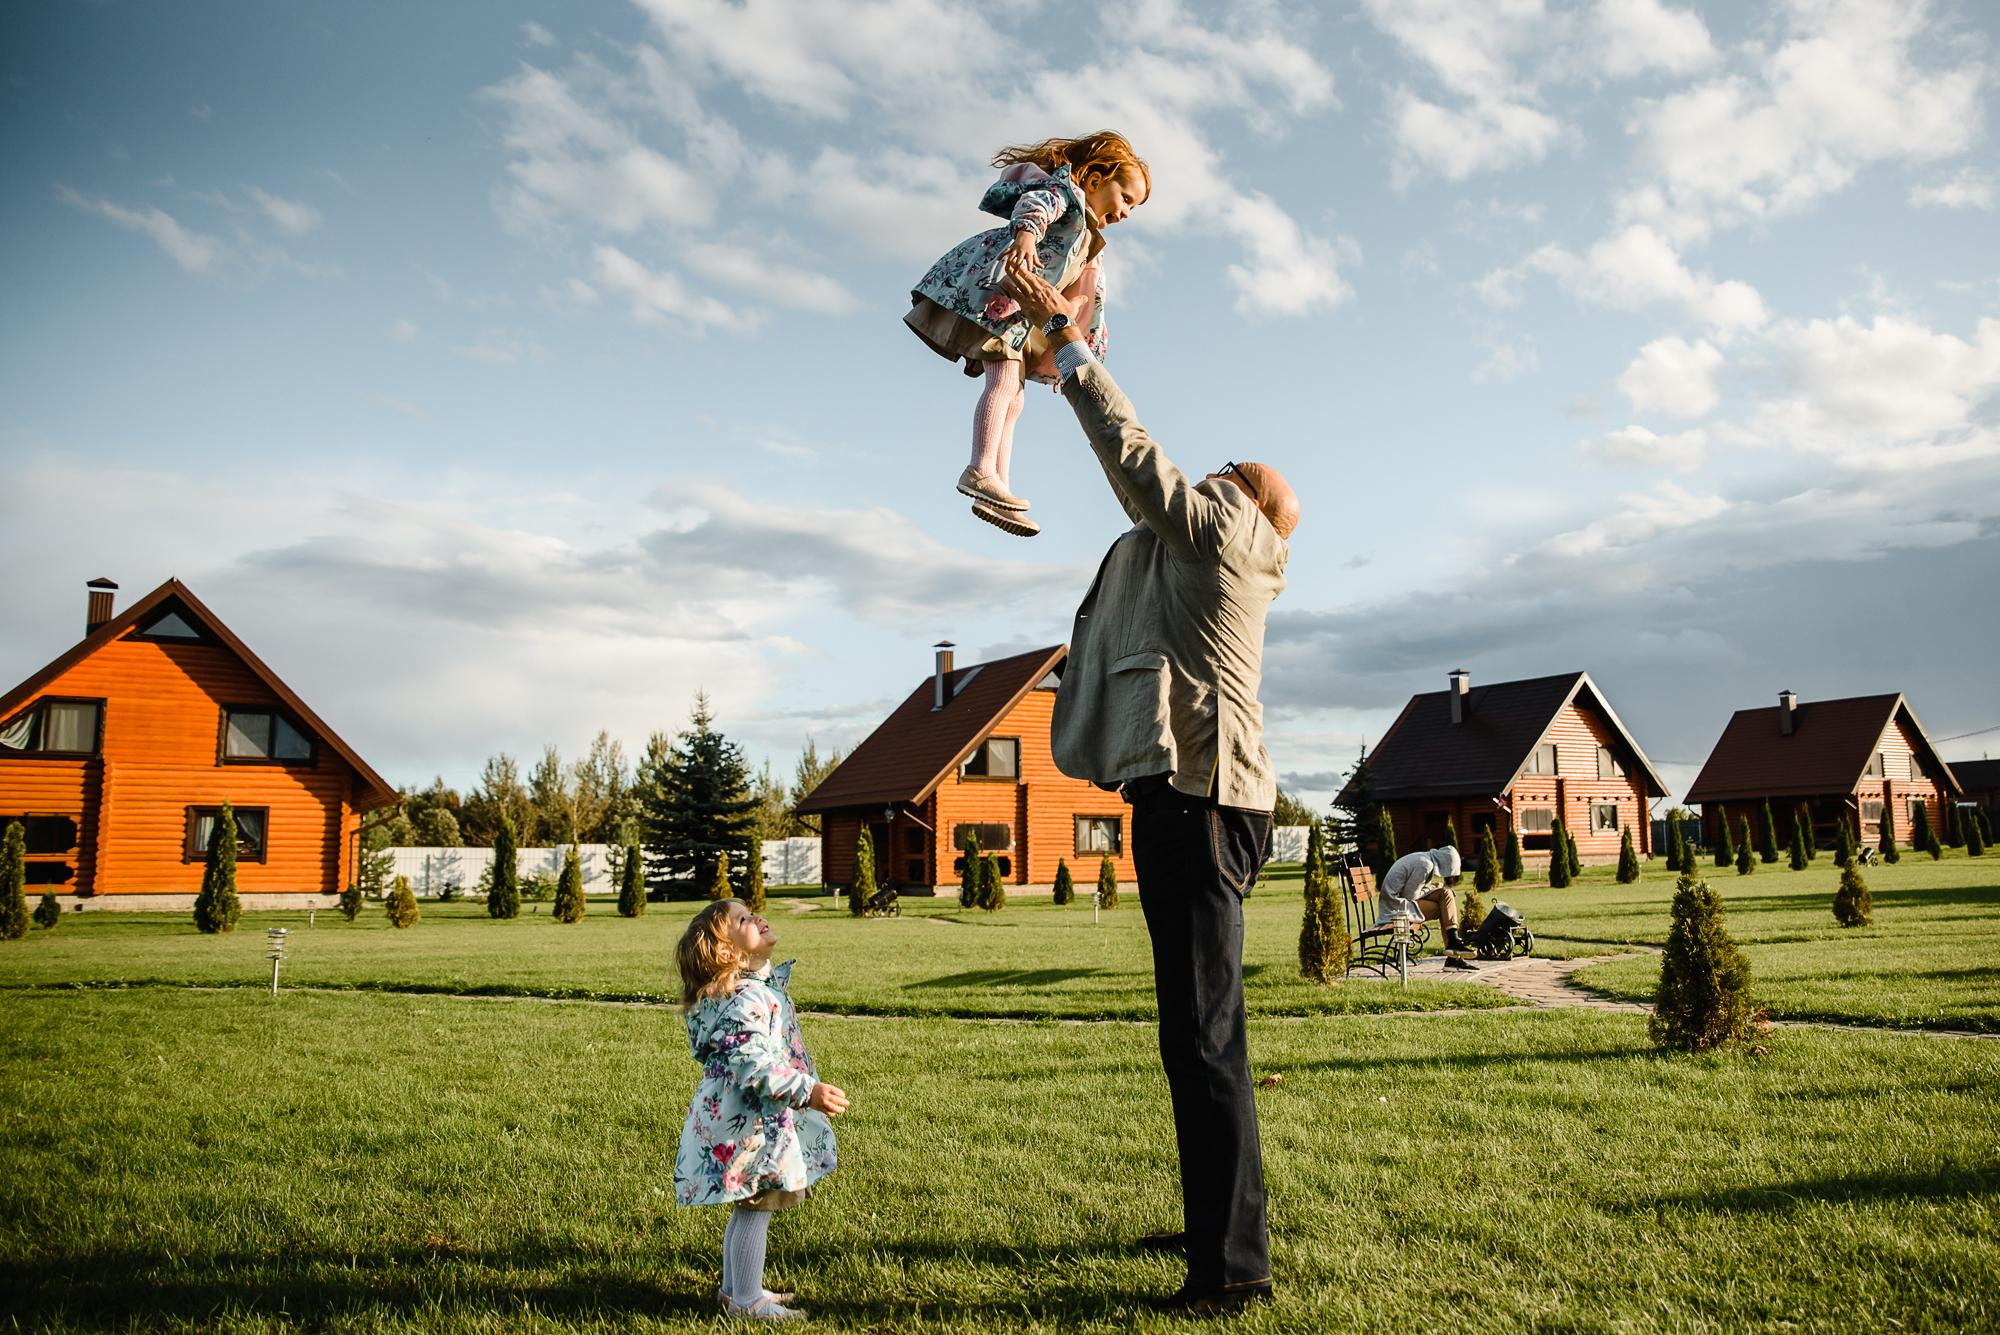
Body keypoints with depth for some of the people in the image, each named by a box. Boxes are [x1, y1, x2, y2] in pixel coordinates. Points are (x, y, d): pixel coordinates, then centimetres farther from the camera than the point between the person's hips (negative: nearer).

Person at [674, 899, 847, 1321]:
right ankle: (746, 1301, 13)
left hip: (741, 1116, 11)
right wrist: (808, 1092, -37)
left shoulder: (759, 986, 10)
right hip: (746, 1120, -11)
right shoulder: (746, 998, -24)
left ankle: (735, 1287, 34)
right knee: (755, 1207, 1)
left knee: (747, 1206, 21)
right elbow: (752, 1064, -31)